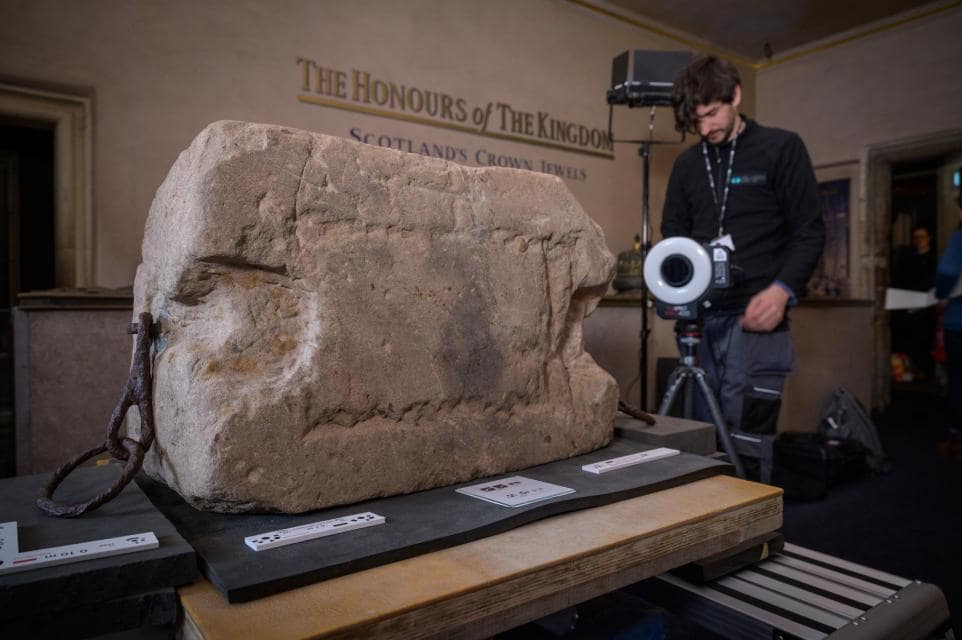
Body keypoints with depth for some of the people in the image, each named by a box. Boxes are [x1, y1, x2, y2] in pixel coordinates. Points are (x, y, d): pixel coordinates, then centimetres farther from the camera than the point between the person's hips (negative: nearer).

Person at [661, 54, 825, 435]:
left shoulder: (782, 148, 3)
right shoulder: (687, 164, 16)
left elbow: (810, 231, 0)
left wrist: (782, 290, -17)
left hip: (755, 315, -4)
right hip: (700, 317, 4)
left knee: (747, 437, -6)